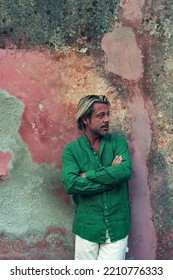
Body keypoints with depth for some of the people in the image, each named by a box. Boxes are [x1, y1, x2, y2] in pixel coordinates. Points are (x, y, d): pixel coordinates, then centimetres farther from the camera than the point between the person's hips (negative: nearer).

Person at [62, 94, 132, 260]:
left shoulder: (118, 142, 2)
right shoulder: (71, 150, -1)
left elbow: (126, 170, -16)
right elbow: (70, 184, -17)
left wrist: (88, 175, -13)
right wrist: (111, 175, -14)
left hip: (117, 226, 0)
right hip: (87, 227, 0)